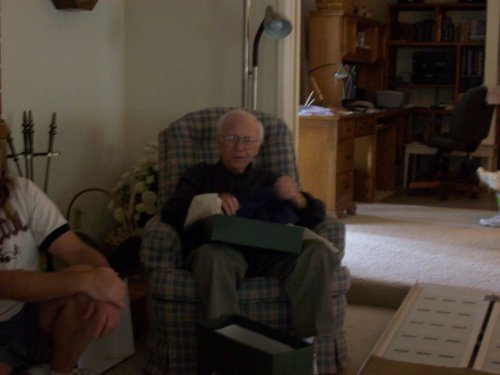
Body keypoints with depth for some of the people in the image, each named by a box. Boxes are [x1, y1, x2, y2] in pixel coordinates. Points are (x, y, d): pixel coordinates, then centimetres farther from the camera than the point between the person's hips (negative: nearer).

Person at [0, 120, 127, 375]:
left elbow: (77, 251, -7)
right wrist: (86, 282, -36)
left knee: (85, 277, -23)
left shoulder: (23, 192, -2)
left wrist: (104, 286, -29)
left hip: (27, 318, 5)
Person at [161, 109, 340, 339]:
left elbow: (316, 216, 22)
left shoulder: (270, 181, 32)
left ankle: (304, 338, -30)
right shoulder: (199, 176, 27)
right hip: (222, 249, -2)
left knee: (318, 251, -28)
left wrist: (297, 198, -2)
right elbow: (169, 214, 9)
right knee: (212, 255, -39)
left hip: (270, 254, 2)